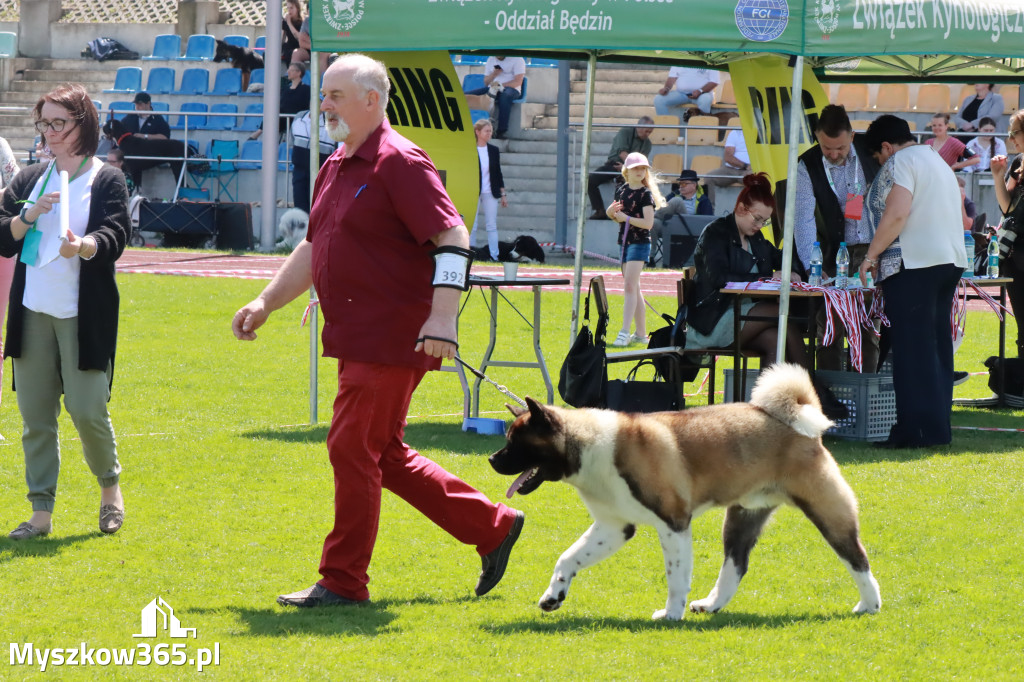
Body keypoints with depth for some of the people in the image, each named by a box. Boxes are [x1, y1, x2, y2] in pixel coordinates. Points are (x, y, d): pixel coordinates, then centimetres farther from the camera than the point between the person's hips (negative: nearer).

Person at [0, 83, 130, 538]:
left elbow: (114, 238, -12)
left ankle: (109, 485, 19)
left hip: (84, 314, -4)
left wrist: (84, 245, -33)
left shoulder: (106, 181, 0)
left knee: (87, 410, -8)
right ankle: (41, 512, 9)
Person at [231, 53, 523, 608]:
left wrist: (441, 317, -27)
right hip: (355, 339, 10)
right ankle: (491, 527, 24)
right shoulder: (335, 169, 16)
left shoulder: (399, 163, -13)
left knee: (353, 448, -7)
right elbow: (313, 249, 25)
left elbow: (453, 238, -19)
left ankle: (343, 582, 0)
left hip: (391, 339, -10)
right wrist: (266, 302, 18)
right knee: (384, 456, 14)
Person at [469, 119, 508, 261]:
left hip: (490, 193, 3)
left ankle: (494, 255, 2)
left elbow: (498, 173, 11)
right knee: (472, 226, 1)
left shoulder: (494, 151, 5)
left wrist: (503, 194, 10)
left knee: (492, 226, 2)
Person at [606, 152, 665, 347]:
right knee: (634, 289, 11)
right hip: (625, 242, 8)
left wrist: (626, 218, -19)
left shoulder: (646, 194, -9)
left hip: (640, 243, -8)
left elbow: (648, 223, -17)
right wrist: (611, 212, -1)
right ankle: (641, 334, 17)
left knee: (629, 286, -16)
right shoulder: (621, 190, 11)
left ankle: (624, 332, -21)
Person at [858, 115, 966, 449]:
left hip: (913, 264, -9)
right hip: (951, 261, 9)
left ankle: (918, 429, -12)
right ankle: (938, 427, 10)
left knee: (912, 348, -9)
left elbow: (897, 213, -18)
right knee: (937, 345, 10)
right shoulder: (940, 164, 23)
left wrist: (872, 255, -11)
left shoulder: (900, 162, -5)